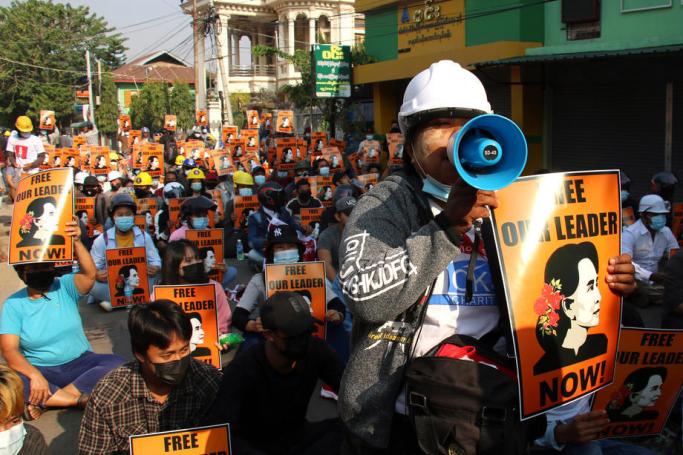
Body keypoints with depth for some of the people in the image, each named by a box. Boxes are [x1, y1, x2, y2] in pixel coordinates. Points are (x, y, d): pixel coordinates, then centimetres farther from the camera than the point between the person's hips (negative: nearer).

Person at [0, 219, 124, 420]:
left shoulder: (64, 286, 0)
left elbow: (90, 275, -21)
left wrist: (76, 242, -36)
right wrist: (34, 375, -30)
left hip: (78, 363, 1)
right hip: (37, 369, -1)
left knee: (116, 364, -26)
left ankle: (44, 401, -24)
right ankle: (79, 399, -25)